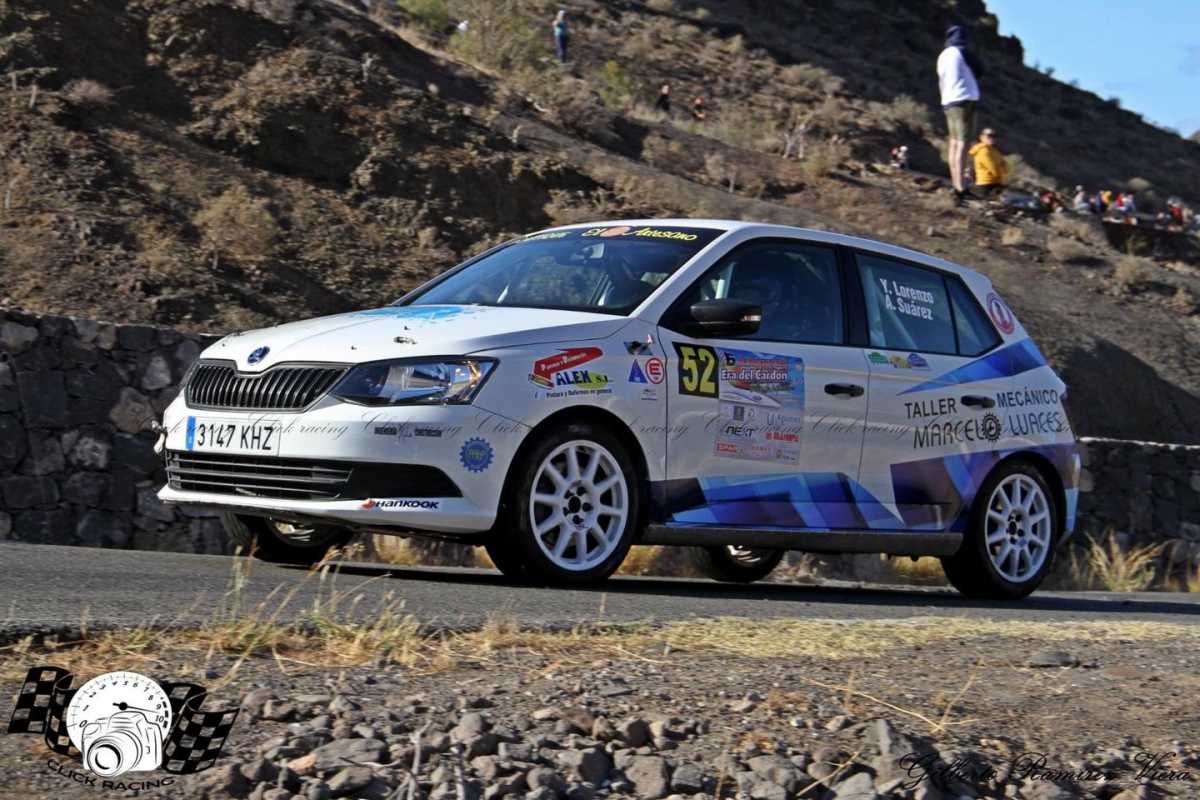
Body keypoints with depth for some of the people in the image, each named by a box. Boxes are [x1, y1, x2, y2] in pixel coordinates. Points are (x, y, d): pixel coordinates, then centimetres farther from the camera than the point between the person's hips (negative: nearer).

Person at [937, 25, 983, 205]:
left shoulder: (943, 56, 13)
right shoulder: (962, 52, -7)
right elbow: (980, 71, 3)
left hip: (948, 102, 7)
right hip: (965, 99, -7)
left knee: (954, 142, 12)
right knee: (963, 142, -12)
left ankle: (956, 185, 14)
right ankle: (961, 188, -22)